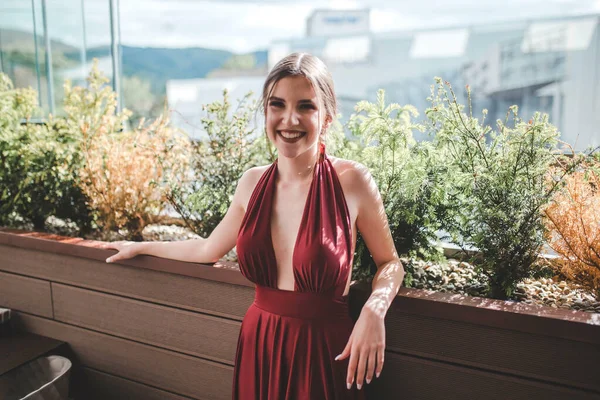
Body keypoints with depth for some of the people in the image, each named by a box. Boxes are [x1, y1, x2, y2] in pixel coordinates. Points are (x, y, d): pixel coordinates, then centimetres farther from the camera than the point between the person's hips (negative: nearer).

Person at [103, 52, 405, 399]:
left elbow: (390, 263, -1)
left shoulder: (352, 180, -14)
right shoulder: (252, 183, -1)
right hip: (259, 344, 4)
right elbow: (209, 249, 15)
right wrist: (141, 247, 27)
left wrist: (374, 310, -21)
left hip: (323, 350, -3)